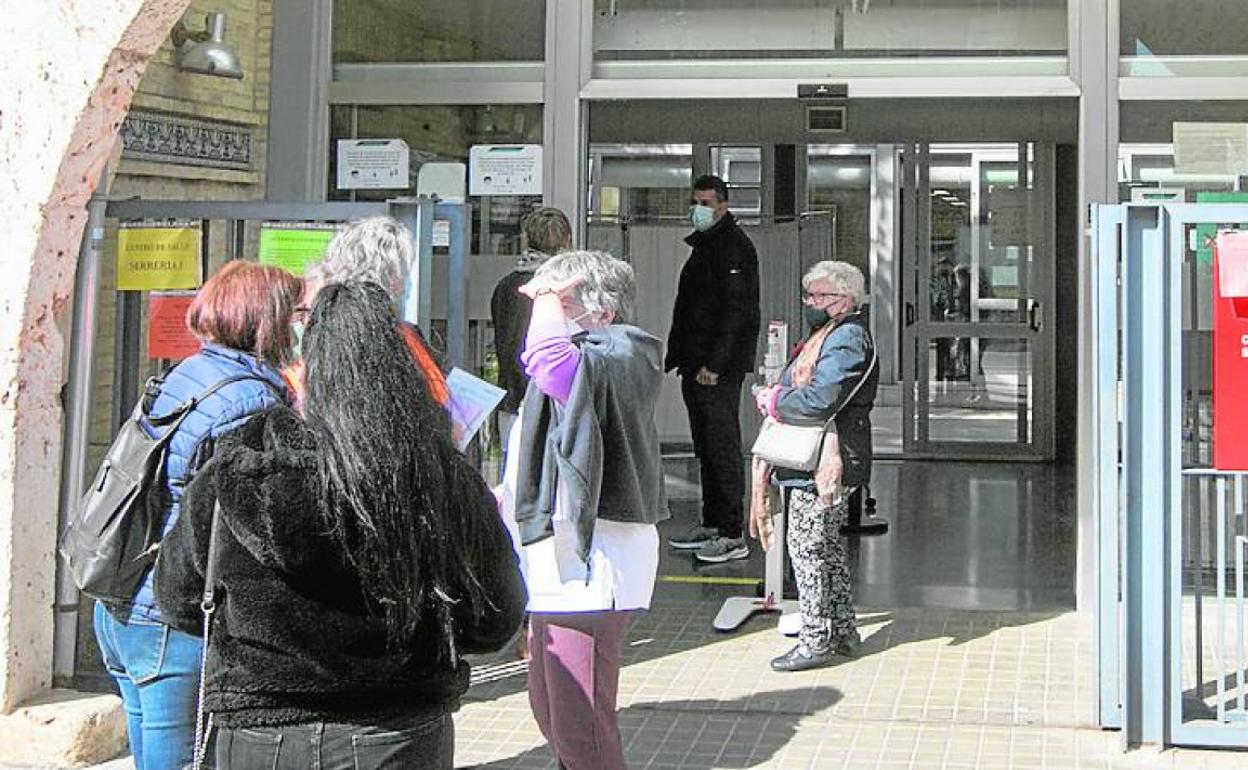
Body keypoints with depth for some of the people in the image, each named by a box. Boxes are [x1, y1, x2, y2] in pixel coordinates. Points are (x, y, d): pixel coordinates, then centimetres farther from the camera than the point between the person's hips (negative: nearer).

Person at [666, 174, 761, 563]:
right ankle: (712, 524, 23)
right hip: (697, 365, 10)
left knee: (722, 446, -9)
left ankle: (733, 536, -7)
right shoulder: (704, 246, 20)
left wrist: (715, 364, -23)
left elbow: (735, 311, -19)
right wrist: (680, 355, 18)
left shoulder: (733, 246, -11)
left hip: (720, 368, -10)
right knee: (706, 447, 14)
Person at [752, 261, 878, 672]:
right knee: (828, 546, 17)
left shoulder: (847, 338, -17)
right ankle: (842, 632, 26)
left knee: (807, 547, -5)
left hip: (823, 464, -11)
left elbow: (819, 402, -27)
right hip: (818, 461, 11)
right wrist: (778, 396, 2)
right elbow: (798, 388, 21)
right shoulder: (832, 334, 17)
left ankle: (816, 640, 2)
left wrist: (770, 400, -13)